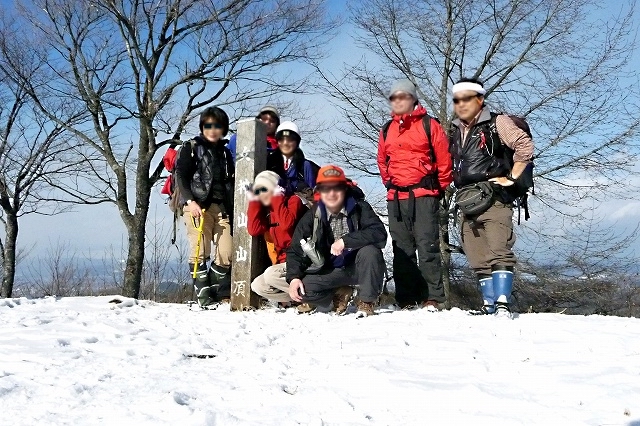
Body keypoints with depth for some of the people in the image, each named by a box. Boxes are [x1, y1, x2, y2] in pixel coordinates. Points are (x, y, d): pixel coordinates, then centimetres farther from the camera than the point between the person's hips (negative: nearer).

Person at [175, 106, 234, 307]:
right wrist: (190, 201, -14)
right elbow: (181, 176, -1)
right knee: (200, 251, -11)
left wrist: (230, 210, 13)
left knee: (226, 252, -5)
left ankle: (220, 293, 7)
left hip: (221, 208, 5)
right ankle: (203, 294, -6)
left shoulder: (225, 153, 23)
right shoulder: (191, 148, 9)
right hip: (197, 206, -4)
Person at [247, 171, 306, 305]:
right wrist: (254, 202, 2)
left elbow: (287, 224, -26)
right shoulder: (267, 210, 14)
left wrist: (276, 198, -15)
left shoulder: (293, 200, -6)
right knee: (257, 285, -2)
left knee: (270, 274, -26)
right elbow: (254, 230, 0)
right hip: (284, 261, 8)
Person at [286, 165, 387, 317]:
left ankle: (367, 302, -11)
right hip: (331, 272, 2)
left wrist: (346, 241, -32)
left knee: (370, 251, -34)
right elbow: (296, 250, -1)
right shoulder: (312, 217, -5)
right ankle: (340, 294, 9)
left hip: (359, 268, -2)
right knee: (302, 289, -23)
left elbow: (379, 233, -26)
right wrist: (294, 277, -17)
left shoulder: (359, 208, -11)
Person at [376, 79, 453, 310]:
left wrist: (440, 187, 1)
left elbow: (444, 158, 0)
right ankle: (406, 299, 11)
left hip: (423, 195, -5)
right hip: (396, 198, 5)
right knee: (402, 249, 6)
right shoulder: (387, 130, 16)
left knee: (427, 246, -9)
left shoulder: (429, 125, 1)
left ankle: (432, 298, -5)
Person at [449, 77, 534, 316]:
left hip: (494, 200, -7)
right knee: (479, 261, 7)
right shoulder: (457, 132, 21)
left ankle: (502, 304, -18)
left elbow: (525, 144, -12)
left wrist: (511, 178, -12)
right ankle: (489, 305, 13)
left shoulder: (497, 123, 1)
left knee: (499, 253, -16)